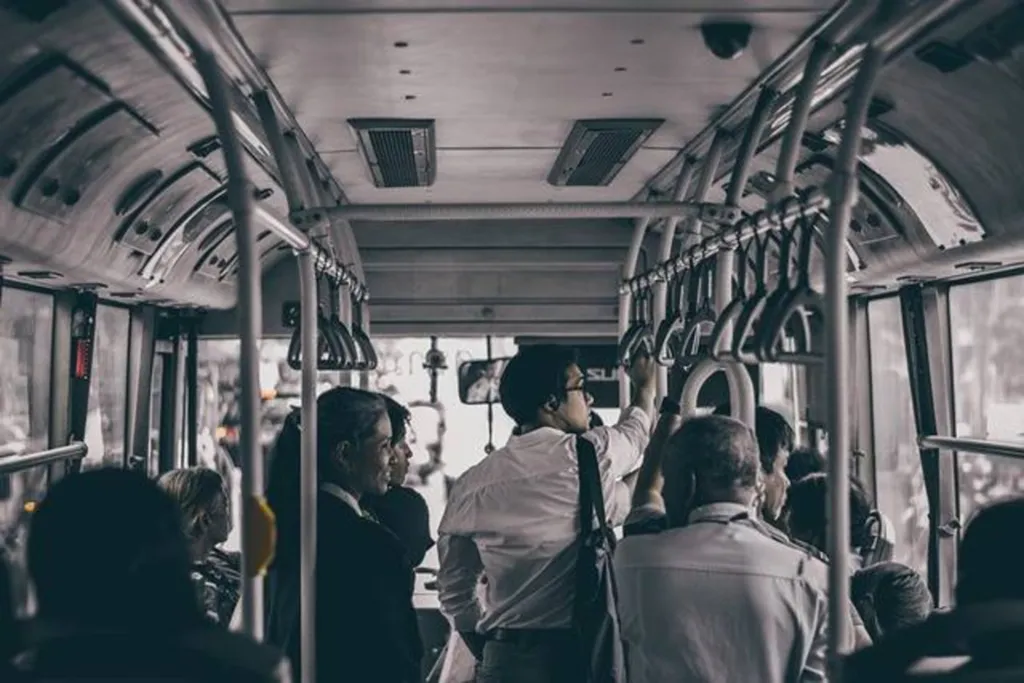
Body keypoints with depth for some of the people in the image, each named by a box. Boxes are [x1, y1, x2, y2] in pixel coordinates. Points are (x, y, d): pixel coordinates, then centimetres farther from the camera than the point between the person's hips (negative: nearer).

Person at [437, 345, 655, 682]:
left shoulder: (472, 484, 2)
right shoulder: (591, 453, -7)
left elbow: (453, 591, 9)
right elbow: (635, 432, 18)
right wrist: (645, 385, 38)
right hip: (577, 654, -3)